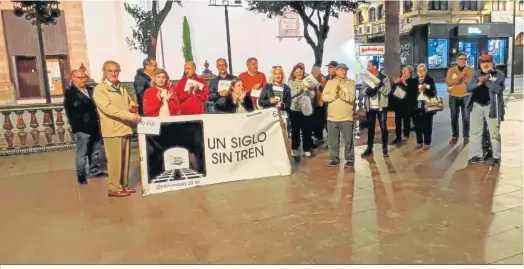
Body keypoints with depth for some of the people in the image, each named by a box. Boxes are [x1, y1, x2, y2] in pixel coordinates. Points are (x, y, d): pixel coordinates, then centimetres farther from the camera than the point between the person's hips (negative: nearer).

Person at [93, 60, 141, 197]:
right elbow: (109, 108, -19)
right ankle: (114, 188, 6)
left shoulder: (121, 88, 17)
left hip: (125, 128, 7)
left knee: (125, 160, 11)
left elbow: (130, 102, 25)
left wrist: (133, 107, -2)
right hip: (112, 130, -7)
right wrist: (131, 115, -24)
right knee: (115, 161, -3)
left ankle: (123, 185, 21)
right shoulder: (99, 89, -6)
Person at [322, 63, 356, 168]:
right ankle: (335, 158, 24)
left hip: (346, 117, -2)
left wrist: (340, 92, -24)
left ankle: (349, 159, 18)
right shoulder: (330, 82, 6)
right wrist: (335, 94, -18)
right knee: (332, 140, 9)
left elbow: (351, 98, -13)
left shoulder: (350, 83, 1)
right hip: (332, 117, 2)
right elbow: (324, 97, -5)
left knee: (348, 140, 4)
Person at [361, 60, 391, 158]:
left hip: (381, 107, -4)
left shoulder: (384, 77, -3)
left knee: (383, 128, -1)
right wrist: (367, 90, -19)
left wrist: (379, 85, -23)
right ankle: (369, 148, 17)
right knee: (370, 128, 9)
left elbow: (387, 91, -11)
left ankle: (385, 148, 11)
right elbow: (363, 91, 1)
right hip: (370, 107, 4)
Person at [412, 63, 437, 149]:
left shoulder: (430, 80, 1)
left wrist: (425, 89, -21)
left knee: (427, 126, 3)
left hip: (427, 106, -2)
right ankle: (419, 142, 21)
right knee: (417, 125, 7)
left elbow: (434, 93, -7)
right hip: (416, 107, 2)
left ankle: (427, 142, 16)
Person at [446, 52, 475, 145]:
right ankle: (454, 136, 16)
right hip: (454, 97, 1)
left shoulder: (471, 70, 3)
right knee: (454, 117, 6)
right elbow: (448, 82, -12)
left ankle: (466, 136, 15)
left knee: (466, 117, 4)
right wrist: (460, 77, -20)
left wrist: (465, 78, -21)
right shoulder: (451, 70, 2)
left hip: (466, 97, 0)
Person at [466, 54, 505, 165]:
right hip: (477, 105, 4)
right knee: (475, 132, 7)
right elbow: (468, 88, -1)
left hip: (492, 107, -4)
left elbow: (498, 89, -17)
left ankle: (496, 157, 11)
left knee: (494, 133, 1)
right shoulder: (477, 73, 8)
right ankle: (476, 155, 16)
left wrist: (486, 81, -16)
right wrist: (479, 83, -17)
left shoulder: (499, 74, -2)